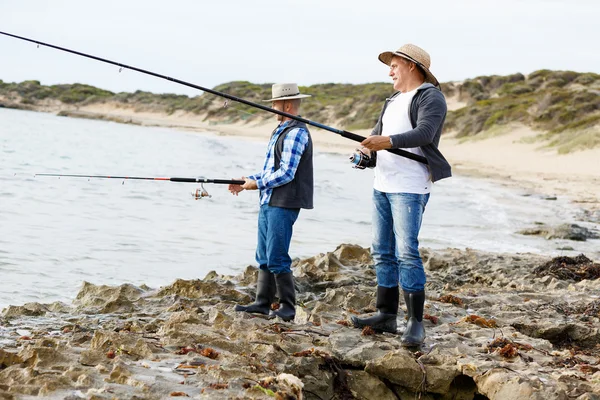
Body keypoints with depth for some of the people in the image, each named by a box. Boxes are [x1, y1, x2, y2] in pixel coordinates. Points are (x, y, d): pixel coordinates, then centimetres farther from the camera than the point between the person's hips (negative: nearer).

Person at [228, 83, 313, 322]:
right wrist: (248, 180, 14)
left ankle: (288, 308, -3)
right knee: (264, 257, 11)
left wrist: (257, 183, -10)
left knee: (277, 258, -9)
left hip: (284, 204, -10)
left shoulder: (296, 133, -13)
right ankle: (262, 303, 16)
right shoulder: (280, 131, 20)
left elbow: (286, 173, -18)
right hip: (268, 202, 10)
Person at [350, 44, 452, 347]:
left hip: (410, 188, -9)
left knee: (406, 252, -14)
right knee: (383, 253, 9)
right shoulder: (393, 100, 22)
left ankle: (416, 323, -12)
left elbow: (424, 133, -22)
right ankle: (386, 315, 15)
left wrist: (388, 141, -36)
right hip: (382, 184, 9)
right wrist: (368, 147, -5)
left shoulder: (430, 97, -6)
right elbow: (377, 133, 18)